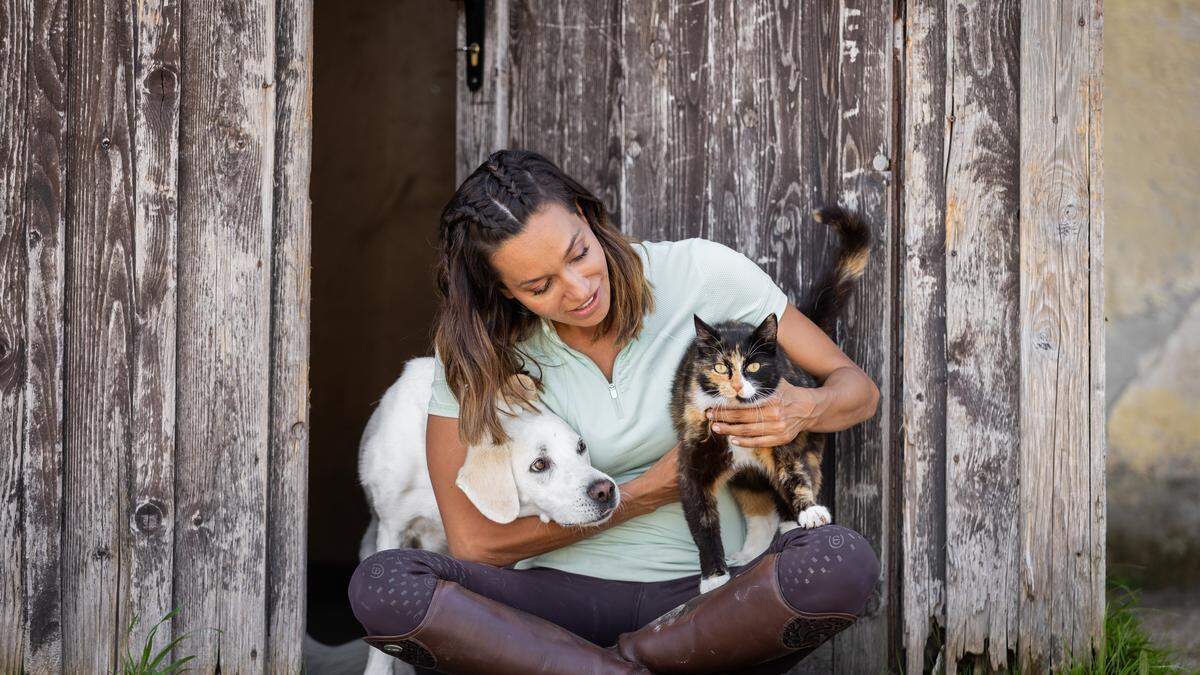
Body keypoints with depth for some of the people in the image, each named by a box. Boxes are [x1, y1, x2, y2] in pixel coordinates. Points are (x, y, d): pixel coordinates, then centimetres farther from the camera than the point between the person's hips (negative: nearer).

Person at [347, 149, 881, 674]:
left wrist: (804, 409, -21)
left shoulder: (698, 272, -5)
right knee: (379, 584, -28)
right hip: (565, 596, 0)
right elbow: (474, 542, -7)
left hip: (707, 593, 0)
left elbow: (859, 388, 4)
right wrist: (653, 490, -11)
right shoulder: (477, 350, -4)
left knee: (845, 561, -32)